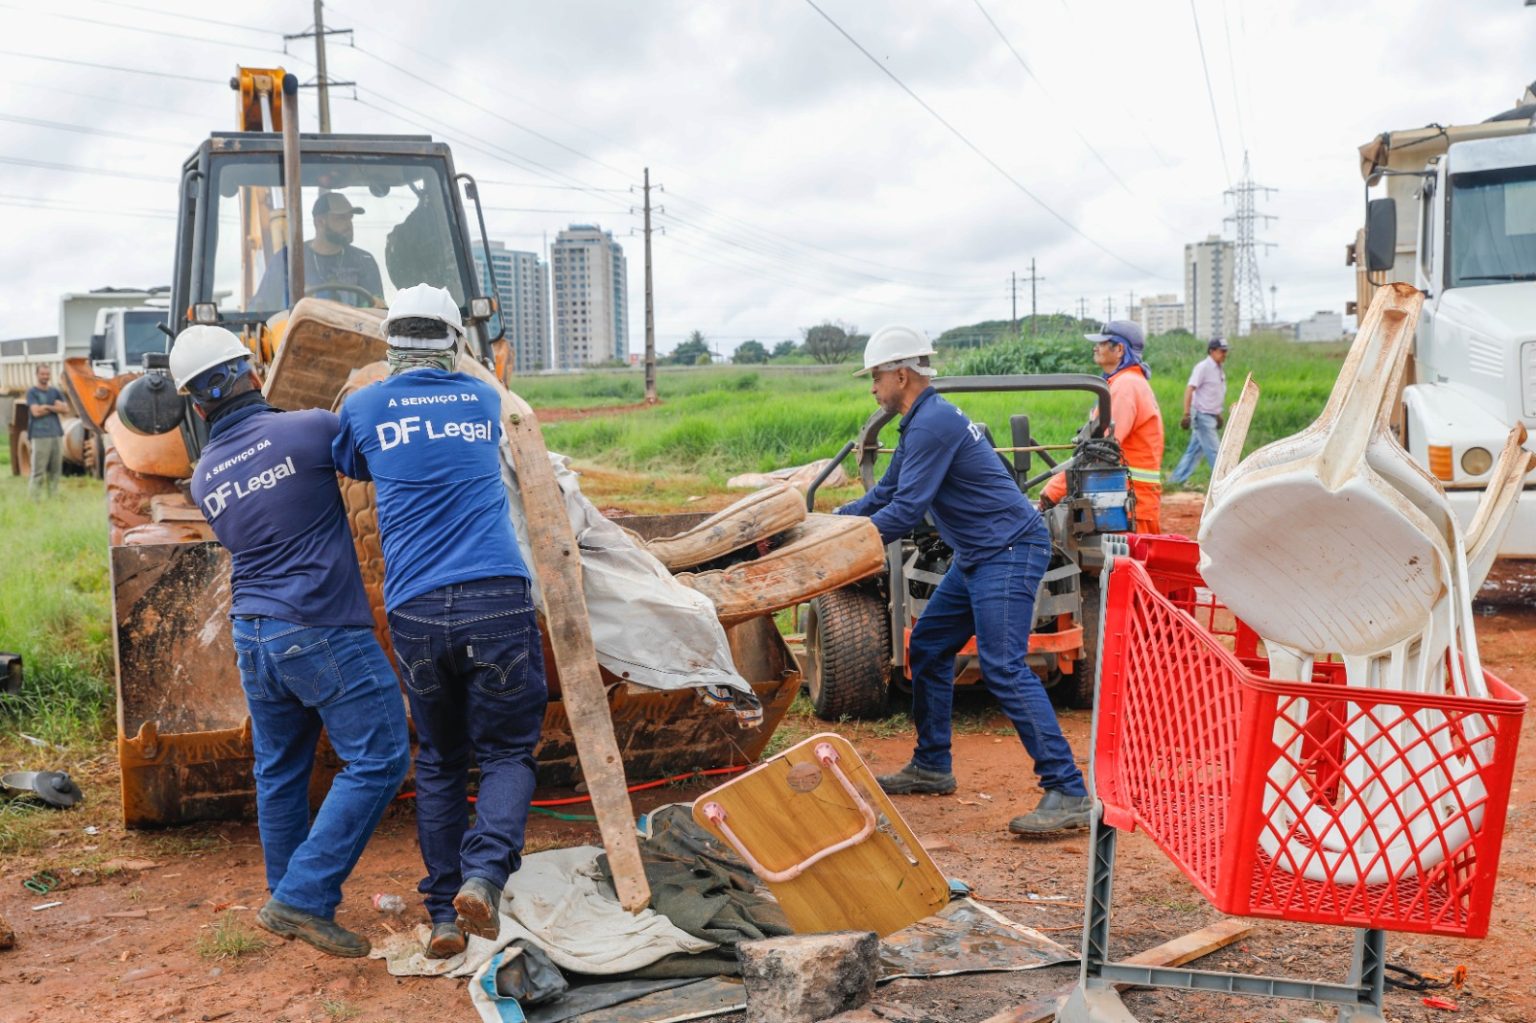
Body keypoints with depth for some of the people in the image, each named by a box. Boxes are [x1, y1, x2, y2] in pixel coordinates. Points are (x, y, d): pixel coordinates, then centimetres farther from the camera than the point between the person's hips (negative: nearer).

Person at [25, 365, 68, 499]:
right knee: (38, 470, -8)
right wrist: (56, 407, -2)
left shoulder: (55, 391, 16)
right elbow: (36, 412, -11)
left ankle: (54, 497, 10)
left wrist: (47, 407, -8)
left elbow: (66, 409, 4)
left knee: (55, 469, 5)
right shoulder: (32, 392, 2)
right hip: (40, 436, -5)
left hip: (56, 434, 5)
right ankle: (34, 499, -7)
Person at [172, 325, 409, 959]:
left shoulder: (204, 478, 9)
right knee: (377, 759, -2)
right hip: (322, 633, -7)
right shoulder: (306, 430, -11)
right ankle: (305, 899, -5)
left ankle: (287, 901, 28)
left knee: (279, 771, 17)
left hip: (253, 637, 7)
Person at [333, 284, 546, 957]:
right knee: (506, 750, 8)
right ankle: (484, 874, -16)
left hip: (416, 612, 1)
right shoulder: (483, 400, 14)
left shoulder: (363, 408, 9)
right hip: (498, 599, 0)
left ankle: (444, 914, 12)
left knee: (438, 761, 15)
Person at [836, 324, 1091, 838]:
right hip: (978, 558, 11)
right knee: (928, 648, 15)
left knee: (1004, 669, -17)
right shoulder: (922, 423, 15)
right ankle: (932, 767, 26)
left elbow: (905, 511, -21)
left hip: (1010, 551, -11)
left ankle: (1069, 793, -17)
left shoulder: (934, 424, -18)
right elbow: (886, 493, 23)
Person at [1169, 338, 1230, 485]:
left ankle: (1177, 479, 17)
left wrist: (1218, 415, 23)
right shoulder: (1203, 367, -13)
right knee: (1214, 450, -7)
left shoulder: (1220, 369, 13)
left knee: (1195, 450, 11)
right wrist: (1187, 414, -25)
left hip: (1212, 416, 9)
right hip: (1202, 416, -9)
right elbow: (1189, 390, -19)